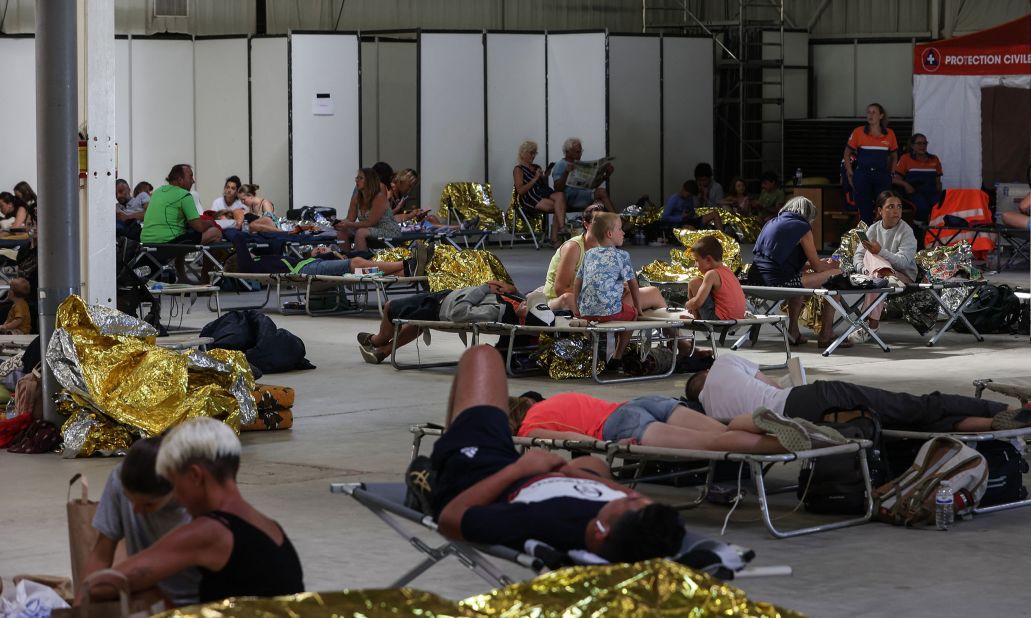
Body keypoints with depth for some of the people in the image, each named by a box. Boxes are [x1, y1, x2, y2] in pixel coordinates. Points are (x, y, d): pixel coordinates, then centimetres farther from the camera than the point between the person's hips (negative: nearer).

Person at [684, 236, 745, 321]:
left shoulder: (712, 274, -13)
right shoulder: (728, 271, 13)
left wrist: (688, 305, 3)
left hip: (720, 319, -9)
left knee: (694, 283, -3)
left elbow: (697, 302, -19)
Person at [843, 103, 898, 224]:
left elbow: (894, 156, 18)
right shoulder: (858, 132, 1)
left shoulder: (889, 134, 5)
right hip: (862, 176, -1)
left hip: (882, 176, 1)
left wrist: (891, 174, 10)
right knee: (865, 213, 2)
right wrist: (850, 173, 2)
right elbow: (847, 154, 9)